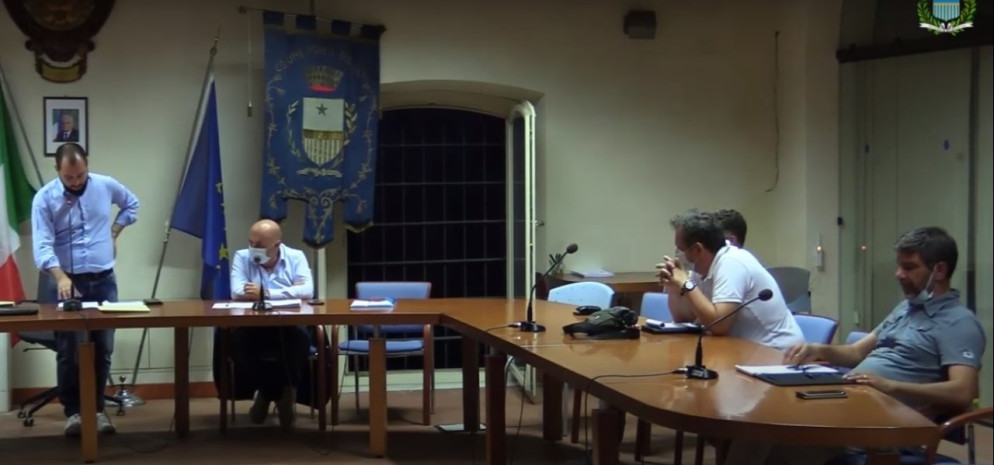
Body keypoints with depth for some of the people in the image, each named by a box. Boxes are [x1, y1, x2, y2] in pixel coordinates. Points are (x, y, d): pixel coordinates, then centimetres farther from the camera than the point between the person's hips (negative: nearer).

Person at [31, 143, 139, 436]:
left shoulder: (105, 185, 0)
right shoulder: (44, 198, -10)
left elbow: (131, 204, 23)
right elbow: (42, 246, -19)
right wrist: (61, 277, -34)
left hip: (103, 280, 3)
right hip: (67, 281, -3)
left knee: (103, 348, 4)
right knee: (68, 351, -2)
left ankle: (97, 408, 14)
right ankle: (72, 411, 8)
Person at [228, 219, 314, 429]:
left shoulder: (296, 257, 4)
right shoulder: (242, 257, 5)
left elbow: (307, 291, -13)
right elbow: (237, 292, -12)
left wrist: (265, 293, -21)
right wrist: (290, 291, -16)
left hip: (289, 325, -1)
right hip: (253, 327, 1)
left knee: (299, 336, -34)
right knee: (238, 338, -31)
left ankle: (285, 392, -10)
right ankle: (271, 393, -7)